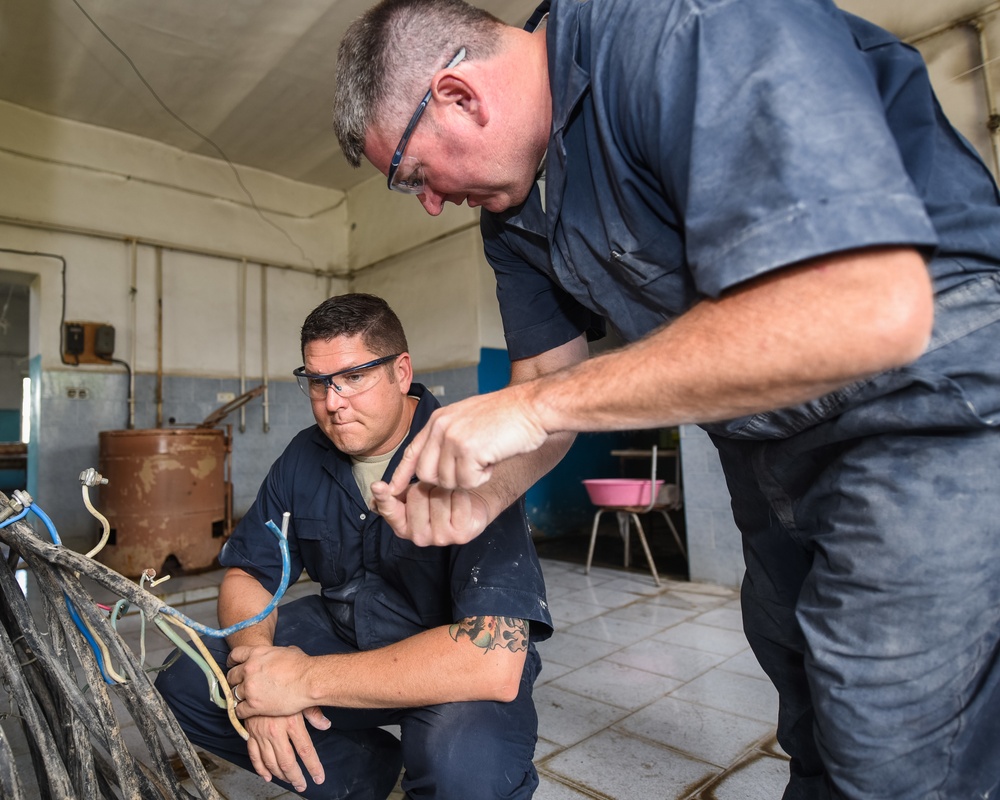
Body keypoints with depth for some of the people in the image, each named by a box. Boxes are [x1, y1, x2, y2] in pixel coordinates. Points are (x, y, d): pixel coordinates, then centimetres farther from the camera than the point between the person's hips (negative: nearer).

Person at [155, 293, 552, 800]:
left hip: (447, 665, -5)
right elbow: (245, 573, 3)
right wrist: (262, 673, -20)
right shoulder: (305, 458, -4)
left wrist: (306, 679, -31)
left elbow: (496, 659, -36)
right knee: (184, 687, -4)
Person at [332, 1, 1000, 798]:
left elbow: (867, 312, -36)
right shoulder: (512, 202, 1)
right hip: (767, 426, 8)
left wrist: (535, 405, -31)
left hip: (930, 395, -7)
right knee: (801, 681, 24)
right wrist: (480, 496, -13)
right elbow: (551, 374, 5)